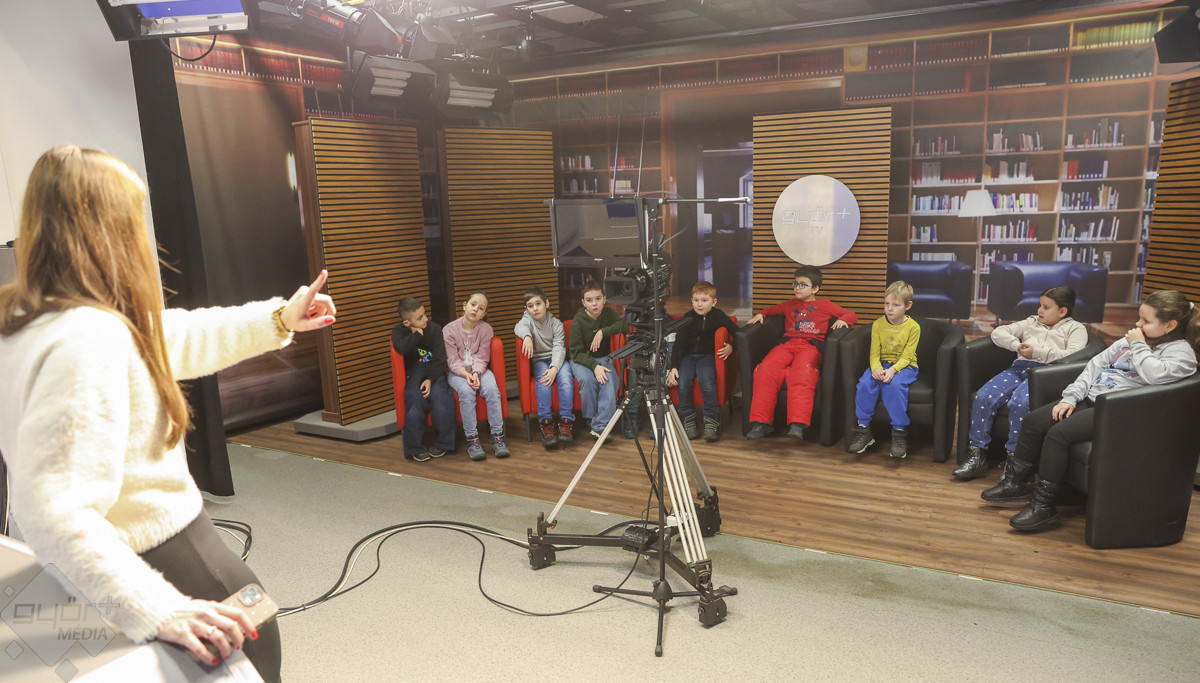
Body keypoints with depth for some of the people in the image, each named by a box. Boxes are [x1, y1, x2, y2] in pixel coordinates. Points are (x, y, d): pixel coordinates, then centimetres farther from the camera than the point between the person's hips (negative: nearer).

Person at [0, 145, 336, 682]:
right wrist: (156, 610, -38)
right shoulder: (86, 340, -32)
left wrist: (278, 319, 16)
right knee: (250, 637, 17)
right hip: (156, 555, -9)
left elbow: (174, 340, 11)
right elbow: (54, 512, -38)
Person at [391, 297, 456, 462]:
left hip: (434, 370, 0)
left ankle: (442, 442, -12)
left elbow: (440, 359, -5)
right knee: (414, 396, -30)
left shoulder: (434, 328, -3)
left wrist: (430, 379, -18)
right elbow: (401, 348, -25)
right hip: (414, 372, 0)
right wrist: (418, 334, -15)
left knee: (439, 394, -30)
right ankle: (414, 448, -20)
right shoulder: (399, 331, -1)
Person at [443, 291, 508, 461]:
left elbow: (482, 358, -4)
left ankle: (498, 437, -24)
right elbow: (453, 360, -9)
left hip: (479, 370, 2)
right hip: (457, 372, -2)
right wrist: (466, 375, -25)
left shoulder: (486, 329, -1)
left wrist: (476, 373, -23)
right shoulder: (449, 330, -5)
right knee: (466, 391, -33)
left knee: (492, 389, -29)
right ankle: (472, 440, -26)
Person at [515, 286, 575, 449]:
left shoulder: (556, 323, -1)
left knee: (565, 376, -31)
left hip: (557, 359, 0)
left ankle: (566, 421, -31)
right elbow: (519, 327, -22)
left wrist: (554, 368, -28)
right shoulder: (528, 319, 3)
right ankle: (545, 423, -35)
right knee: (543, 378, -32)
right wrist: (527, 336, -46)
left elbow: (559, 348, -11)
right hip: (539, 360, 0)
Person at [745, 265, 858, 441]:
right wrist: (761, 314, 28)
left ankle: (797, 425, -44)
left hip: (811, 345, -3)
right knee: (766, 369, -29)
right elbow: (772, 309, 49)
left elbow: (852, 315, 25)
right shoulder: (790, 304, 32)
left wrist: (842, 320, 3)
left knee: (801, 372, -38)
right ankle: (761, 423, -28)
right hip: (787, 343, 3)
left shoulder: (825, 305, 22)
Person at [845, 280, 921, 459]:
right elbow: (874, 354, 0)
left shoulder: (913, 327, -5)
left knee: (894, 384, -36)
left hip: (905, 367, -3)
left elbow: (906, 356, -10)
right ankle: (863, 430, -15)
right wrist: (876, 368, -21)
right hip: (882, 364, 3)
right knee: (865, 382, -27)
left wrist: (893, 370, -28)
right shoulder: (878, 324, 3)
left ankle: (899, 433, -23)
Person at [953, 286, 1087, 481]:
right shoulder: (1031, 322, 33)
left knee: (1019, 402, -36)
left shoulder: (1075, 328, 17)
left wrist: (1036, 352, -8)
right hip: (1019, 367, 5)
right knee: (983, 397, -23)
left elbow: (1073, 355, -4)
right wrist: (1018, 345, 3)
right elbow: (998, 333, 21)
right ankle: (977, 455, -16)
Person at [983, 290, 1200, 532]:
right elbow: (1096, 364, 15)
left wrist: (1138, 346, -11)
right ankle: (1015, 482, 8)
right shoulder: (1128, 340, 18)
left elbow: (1155, 374, -27)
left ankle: (1043, 505, -17)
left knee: (1058, 433, -26)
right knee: (1033, 421, -5)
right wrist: (1071, 397, 4)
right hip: (1090, 399, 8)